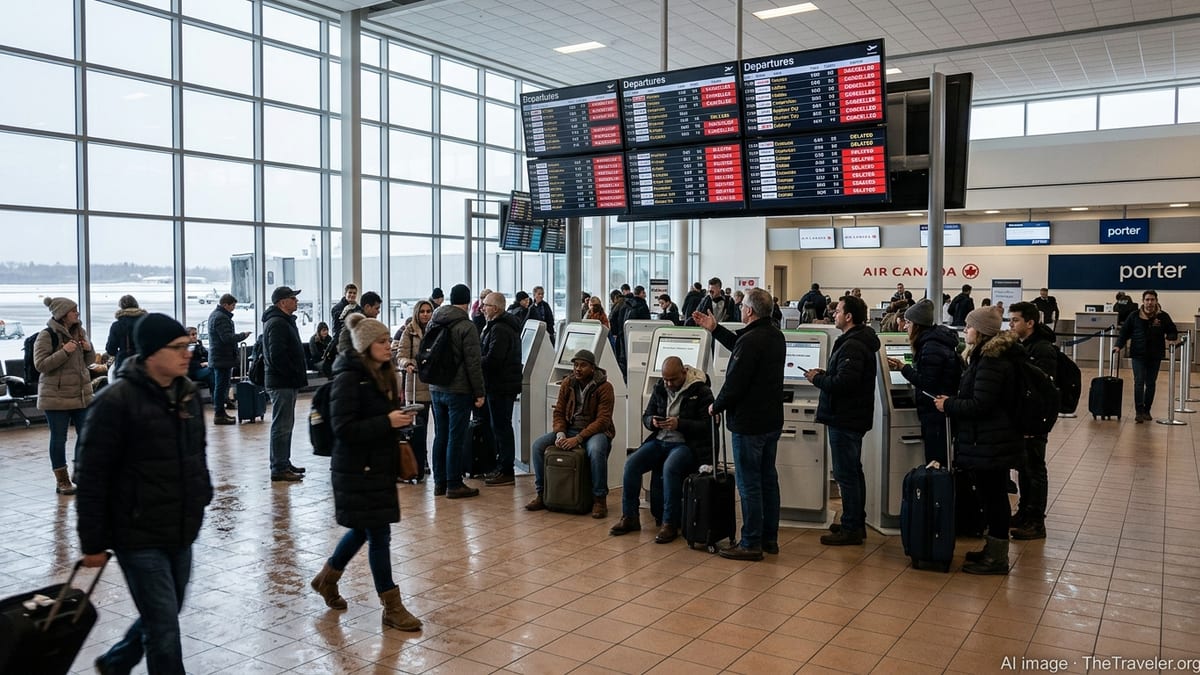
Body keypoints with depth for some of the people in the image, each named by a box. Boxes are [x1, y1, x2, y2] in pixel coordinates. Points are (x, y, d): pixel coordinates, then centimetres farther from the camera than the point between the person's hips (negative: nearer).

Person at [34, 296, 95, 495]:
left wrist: (89, 349, -4)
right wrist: (64, 352, -23)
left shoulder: (80, 331, 9)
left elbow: (89, 361, 18)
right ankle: (61, 480, 12)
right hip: (56, 396, -6)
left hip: (81, 394, 6)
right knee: (58, 438, 3)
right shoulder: (47, 336, -10)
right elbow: (40, 365, -15)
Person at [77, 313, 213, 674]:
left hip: (181, 532, 7)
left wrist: (203, 495, 14)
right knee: (164, 626, -2)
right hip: (138, 536, -7)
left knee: (163, 615, 21)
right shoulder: (117, 400, -17)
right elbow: (92, 477, -14)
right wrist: (93, 543, -12)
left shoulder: (187, 391, 4)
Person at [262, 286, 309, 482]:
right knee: (282, 425, -7)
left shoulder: (284, 321, 19)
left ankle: (284, 463, 26)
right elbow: (278, 356, -24)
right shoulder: (277, 323, -16)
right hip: (282, 383, -11)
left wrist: (297, 375, 15)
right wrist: (295, 374, -16)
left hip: (286, 382, 11)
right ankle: (279, 468, -3)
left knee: (284, 424, 17)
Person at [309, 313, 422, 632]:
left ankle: (327, 578, 42)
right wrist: (388, 421, -25)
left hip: (379, 464, 9)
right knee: (379, 533, -2)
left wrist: (401, 415, 3)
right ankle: (392, 607, 9)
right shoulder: (349, 379, -17)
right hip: (357, 469, -9)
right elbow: (344, 428, -23)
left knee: (364, 528, 20)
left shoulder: (384, 375, 9)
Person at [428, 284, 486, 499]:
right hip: (459, 390, -7)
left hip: (436, 389, 7)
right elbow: (473, 363, -15)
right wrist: (479, 393, -9)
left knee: (440, 436, 13)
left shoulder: (433, 323, 9)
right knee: (456, 438, -1)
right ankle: (454, 485, 3)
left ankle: (439, 482, 20)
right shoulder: (466, 326, -13)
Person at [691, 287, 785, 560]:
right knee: (768, 478, 16)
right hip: (772, 421, 10)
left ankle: (751, 543, 6)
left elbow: (735, 383, -22)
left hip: (749, 423, -10)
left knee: (749, 482, -1)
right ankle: (769, 538, 25)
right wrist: (715, 329, 27)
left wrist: (717, 406, -5)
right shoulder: (775, 336, 8)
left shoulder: (751, 341, -22)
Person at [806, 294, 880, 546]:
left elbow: (844, 382, -27)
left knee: (846, 474, -5)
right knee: (853, 471, 17)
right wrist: (825, 374, 8)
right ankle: (857, 524, 26)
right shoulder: (858, 342, 15)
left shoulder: (852, 346, -19)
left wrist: (817, 379, -13)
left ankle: (851, 529, 1)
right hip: (851, 417, 11)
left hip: (845, 419, -11)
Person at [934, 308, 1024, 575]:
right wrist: (953, 401, 7)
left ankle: (997, 559, 9)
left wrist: (949, 405, -11)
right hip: (992, 440, 10)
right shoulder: (992, 356, 13)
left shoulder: (991, 362, -20)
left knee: (993, 497, -1)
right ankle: (993, 550, 28)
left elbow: (980, 405, -24)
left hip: (989, 443, -10)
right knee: (993, 496, 17)